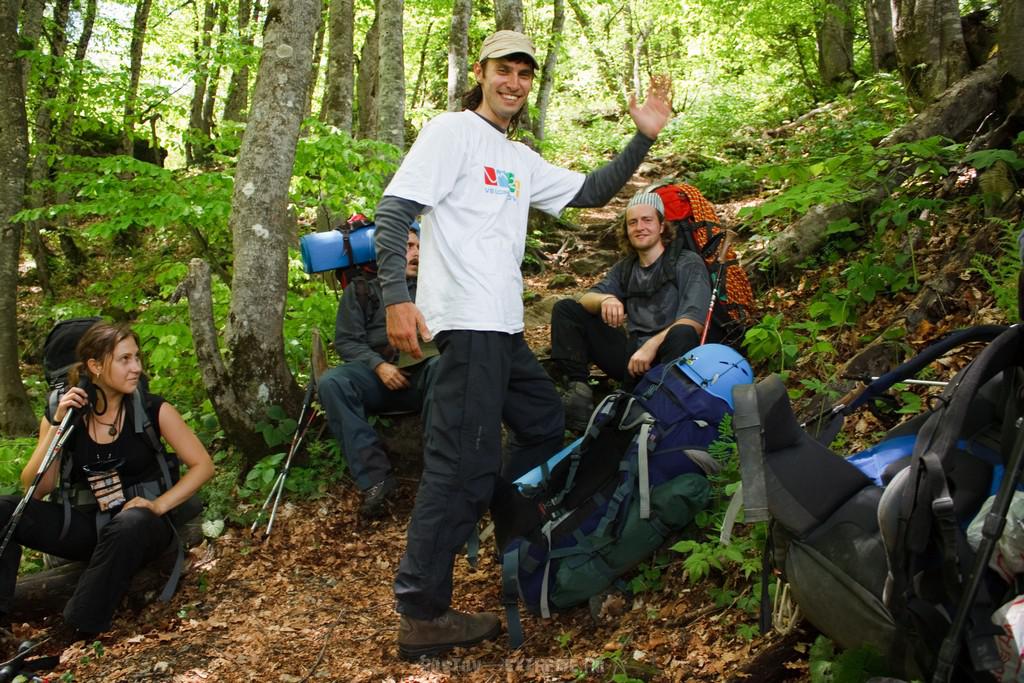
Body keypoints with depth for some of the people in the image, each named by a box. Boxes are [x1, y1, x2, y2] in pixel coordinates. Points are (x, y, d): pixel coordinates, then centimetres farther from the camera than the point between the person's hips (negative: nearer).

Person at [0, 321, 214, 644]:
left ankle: (78, 635, -31)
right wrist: (58, 425, -17)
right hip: (83, 525, 3)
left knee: (129, 523, -39)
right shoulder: (64, 413, -1)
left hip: (140, 524, -3)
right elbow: (36, 490, -8)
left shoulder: (153, 410, -6)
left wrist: (159, 505, -18)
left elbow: (203, 465, -4)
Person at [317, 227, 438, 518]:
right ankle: (375, 477, -33)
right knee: (331, 382, -31)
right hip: (375, 374, 0)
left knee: (443, 367, -35)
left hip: (419, 374, 0)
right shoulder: (360, 291, 20)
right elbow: (347, 340, 9)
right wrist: (379, 366, -10)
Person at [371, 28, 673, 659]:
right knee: (465, 460, -13)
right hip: (467, 321, -9)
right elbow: (393, 212, -11)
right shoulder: (452, 132, -3)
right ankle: (422, 614, -9)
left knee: (545, 426, 20)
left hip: (504, 325, 10)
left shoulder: (523, 161, 22)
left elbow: (589, 193, 24)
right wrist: (397, 298, -22)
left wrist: (643, 139, 13)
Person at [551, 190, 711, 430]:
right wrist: (605, 299, -21)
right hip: (632, 356, 5)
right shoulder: (625, 268, 18)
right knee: (564, 309, 1)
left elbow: (695, 321, -15)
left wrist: (651, 345, -29)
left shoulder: (688, 263, 0)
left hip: (667, 356, -5)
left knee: (682, 333, -40)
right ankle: (578, 390, -13)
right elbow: (586, 299, 3)